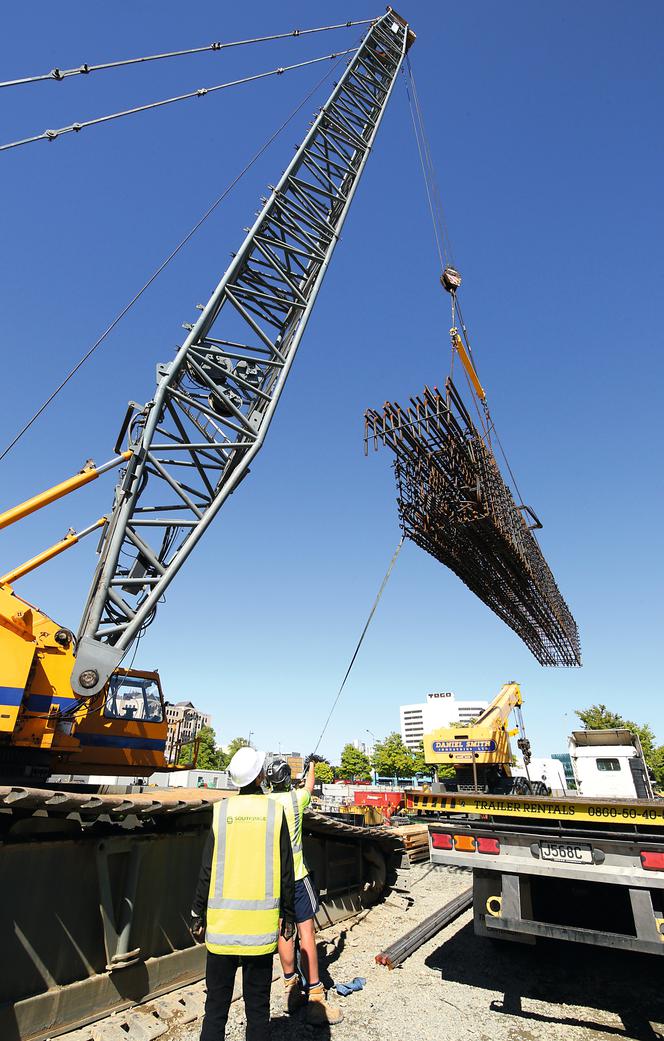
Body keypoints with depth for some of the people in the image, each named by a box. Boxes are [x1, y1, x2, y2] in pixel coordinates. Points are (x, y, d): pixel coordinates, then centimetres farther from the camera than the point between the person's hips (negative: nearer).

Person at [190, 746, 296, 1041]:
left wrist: (198, 916, 7)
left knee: (216, 1004, 15)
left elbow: (207, 870, -4)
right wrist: (288, 914, 9)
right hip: (261, 923, 0)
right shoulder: (275, 811, -6)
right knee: (258, 1004, 14)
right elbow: (286, 871, -2)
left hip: (222, 920, 1)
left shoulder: (221, 810, -5)